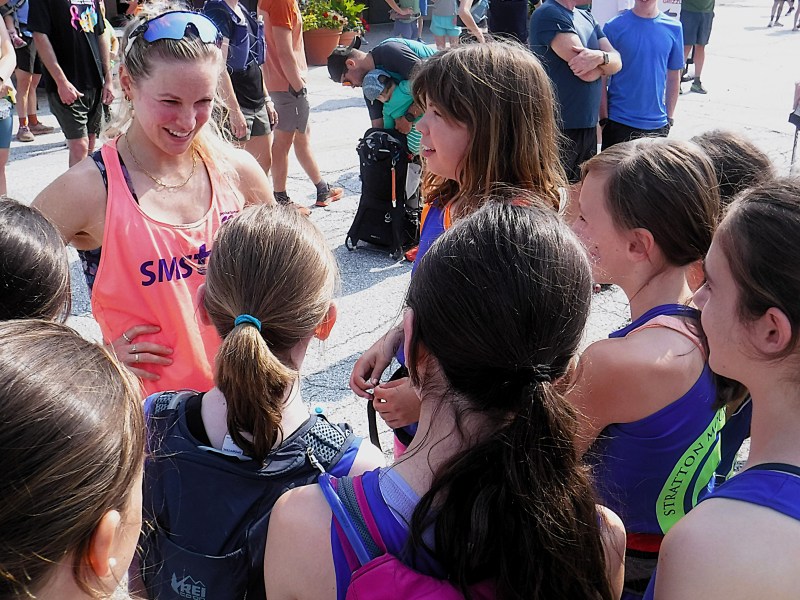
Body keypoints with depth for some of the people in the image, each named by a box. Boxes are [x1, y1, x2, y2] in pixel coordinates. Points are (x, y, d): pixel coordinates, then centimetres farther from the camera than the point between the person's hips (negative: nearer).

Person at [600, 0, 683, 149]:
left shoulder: (673, 28, 3)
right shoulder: (614, 27, -5)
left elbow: (673, 77, 11)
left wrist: (670, 118, 10)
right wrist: (604, 119, -5)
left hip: (657, 125, 2)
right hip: (618, 122, -2)